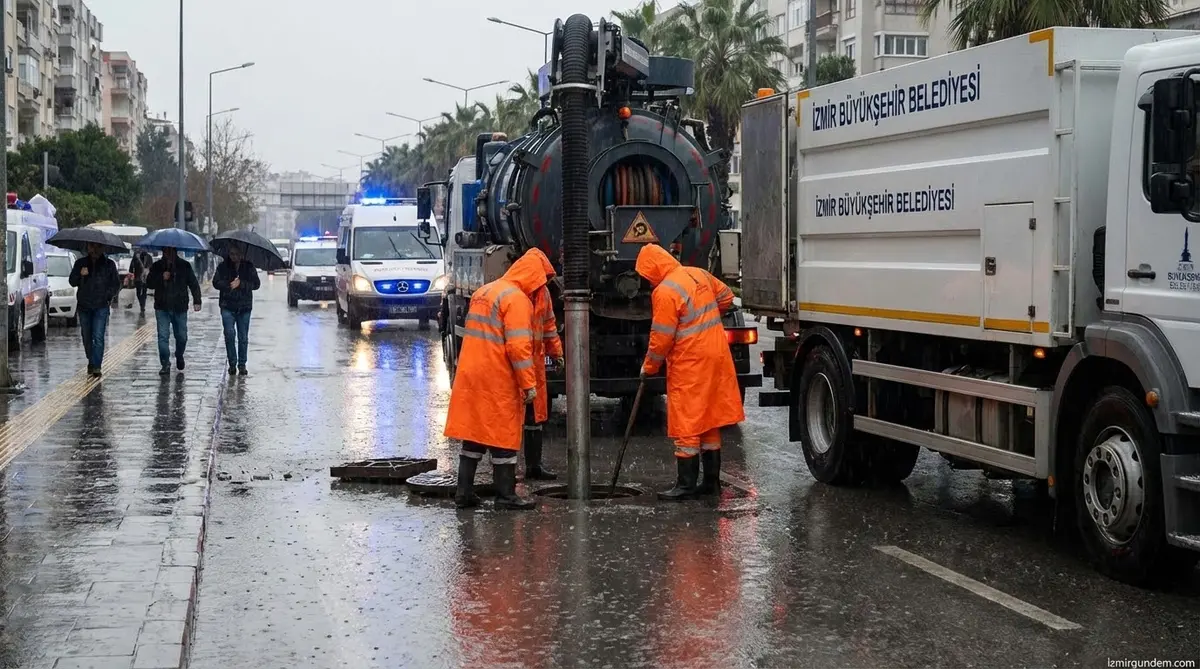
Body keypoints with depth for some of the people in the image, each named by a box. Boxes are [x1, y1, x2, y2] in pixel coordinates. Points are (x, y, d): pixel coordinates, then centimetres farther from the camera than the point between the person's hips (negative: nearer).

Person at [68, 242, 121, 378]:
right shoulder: (80, 263, 10)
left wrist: (109, 296, -3)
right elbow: (72, 282, 7)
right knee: (87, 337, 9)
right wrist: (80, 275, -13)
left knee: (98, 337, -13)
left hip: (101, 306, -3)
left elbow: (116, 284, 11)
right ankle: (92, 363, 25)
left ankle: (96, 366, -15)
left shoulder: (109, 264, 6)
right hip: (84, 305, 3)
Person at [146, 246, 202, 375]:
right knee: (163, 336, -7)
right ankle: (165, 364, -2)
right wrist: (161, 278, -15)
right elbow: (149, 283, 3)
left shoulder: (184, 266, 4)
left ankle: (179, 356, 35)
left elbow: (194, 284, 4)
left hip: (180, 308, 0)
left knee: (182, 336, 8)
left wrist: (197, 301, -7)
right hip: (162, 308, 0)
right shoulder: (157, 266, 5)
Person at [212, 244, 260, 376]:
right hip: (228, 306, -1)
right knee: (230, 333, -15)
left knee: (243, 337, 4)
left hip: (244, 306, 1)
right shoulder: (223, 266, 4)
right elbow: (216, 282, 0)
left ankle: (242, 364, 16)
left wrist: (241, 284, -14)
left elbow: (256, 284, 0)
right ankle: (232, 363, -5)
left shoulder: (249, 267, 4)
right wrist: (229, 286, -16)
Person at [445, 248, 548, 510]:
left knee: (473, 432, 12)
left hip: (470, 374, 8)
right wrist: (528, 384, -16)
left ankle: (464, 492, 13)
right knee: (503, 435, 0)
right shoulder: (516, 298, -12)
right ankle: (506, 495, 4)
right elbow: (518, 346, -18)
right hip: (498, 380, -8)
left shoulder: (482, 292, 15)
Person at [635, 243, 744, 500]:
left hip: (690, 363, -8)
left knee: (686, 425, -2)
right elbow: (726, 297, 19)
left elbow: (661, 338, -14)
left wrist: (649, 366, 0)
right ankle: (712, 481, 20)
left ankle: (686, 485, 0)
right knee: (709, 421, 14)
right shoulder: (698, 274, 7)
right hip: (716, 356, 8)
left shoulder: (665, 291, -17)